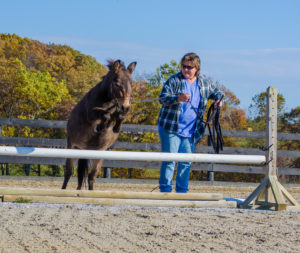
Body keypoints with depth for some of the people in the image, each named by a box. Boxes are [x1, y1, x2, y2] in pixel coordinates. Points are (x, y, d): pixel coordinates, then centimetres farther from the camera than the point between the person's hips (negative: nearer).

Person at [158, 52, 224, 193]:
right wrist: (178, 98, -32)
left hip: (190, 132, 4)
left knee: (186, 163, 7)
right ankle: (165, 190, -2)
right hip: (171, 130, -4)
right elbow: (163, 98, -15)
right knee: (169, 160, -7)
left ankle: (182, 191, 15)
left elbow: (216, 92, 26)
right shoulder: (174, 81, -5)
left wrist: (218, 99, 3)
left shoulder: (204, 83, 8)